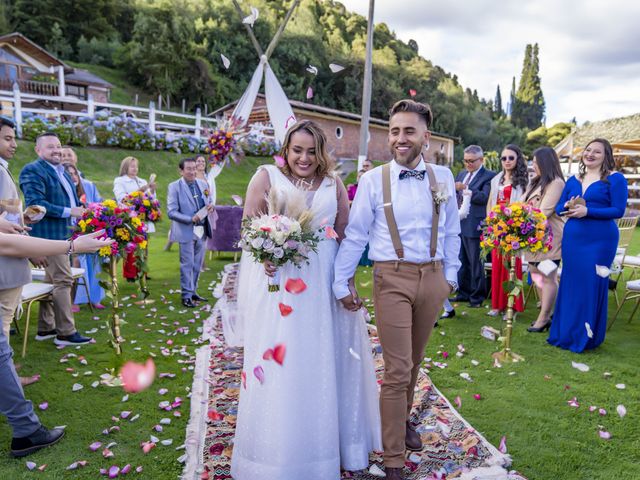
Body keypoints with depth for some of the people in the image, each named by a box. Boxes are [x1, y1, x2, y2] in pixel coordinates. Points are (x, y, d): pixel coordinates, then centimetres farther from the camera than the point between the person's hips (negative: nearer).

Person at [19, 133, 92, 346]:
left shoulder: (62, 171, 17)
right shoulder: (33, 171, -11)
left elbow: (71, 199, 23)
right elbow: (35, 204, -21)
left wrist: (81, 210, 4)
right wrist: (69, 212, -23)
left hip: (62, 234, 10)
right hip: (50, 234, -10)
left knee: (52, 281, 15)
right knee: (63, 281, -9)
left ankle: (45, 328, 25)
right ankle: (66, 333, -1)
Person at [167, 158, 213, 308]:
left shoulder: (203, 184, 8)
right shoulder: (174, 187, -8)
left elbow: (207, 203, 20)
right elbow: (171, 212, -13)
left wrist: (210, 206, -4)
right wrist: (191, 219, -24)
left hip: (202, 230, 6)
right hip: (186, 231, -5)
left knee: (197, 264, 14)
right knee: (187, 265, 1)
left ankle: (193, 292, 28)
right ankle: (186, 296, 13)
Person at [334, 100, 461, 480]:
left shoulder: (443, 177, 3)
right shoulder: (374, 180, -5)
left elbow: (452, 232, 10)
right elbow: (355, 236, -2)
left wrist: (450, 274, 10)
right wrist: (342, 283, -1)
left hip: (433, 279, 3)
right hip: (392, 279, -3)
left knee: (414, 362, 18)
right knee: (397, 370, -1)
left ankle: (403, 420, 44)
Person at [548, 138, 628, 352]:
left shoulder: (615, 179, -2)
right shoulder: (573, 180, 13)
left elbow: (618, 210, -10)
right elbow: (558, 208, 13)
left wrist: (587, 211, -19)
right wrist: (568, 206, -10)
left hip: (599, 240, -4)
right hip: (572, 238, 5)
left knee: (593, 285, 1)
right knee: (570, 284, 8)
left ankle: (586, 336, 15)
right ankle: (566, 332, 20)